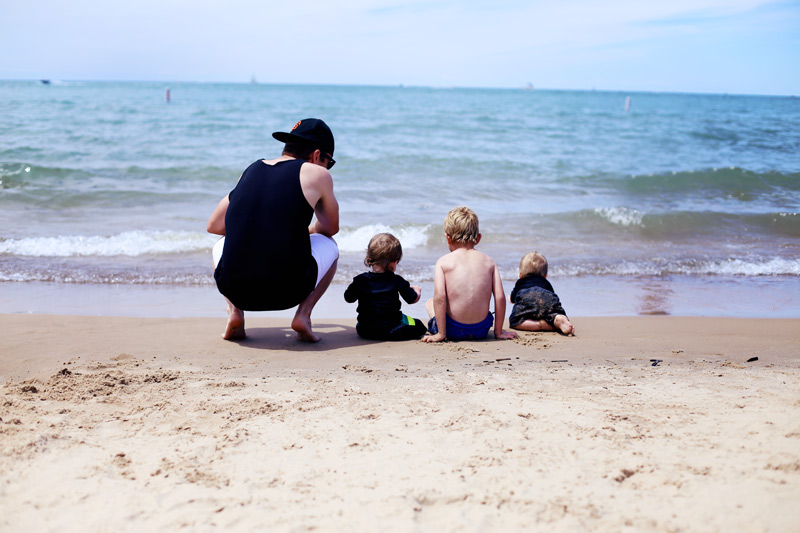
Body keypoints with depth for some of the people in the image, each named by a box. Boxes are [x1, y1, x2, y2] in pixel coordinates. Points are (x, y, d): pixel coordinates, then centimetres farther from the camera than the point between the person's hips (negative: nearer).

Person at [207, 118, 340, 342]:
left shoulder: (251, 170, 17)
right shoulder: (317, 174, 6)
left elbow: (213, 226, 25)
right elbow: (331, 228, 22)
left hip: (234, 289, 3)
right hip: (287, 292, -3)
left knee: (221, 245, 37)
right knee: (329, 245, 27)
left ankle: (235, 312, 13)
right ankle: (303, 314, 7)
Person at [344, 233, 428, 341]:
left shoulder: (360, 280, -5)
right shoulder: (396, 281, -11)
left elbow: (348, 298, 9)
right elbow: (412, 299, 1)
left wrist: (353, 286, 28)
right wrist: (416, 291, 24)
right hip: (390, 330, -4)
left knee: (358, 325, 38)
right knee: (420, 326, 8)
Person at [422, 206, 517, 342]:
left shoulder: (443, 262, -2)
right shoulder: (488, 261, 5)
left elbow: (439, 297, -13)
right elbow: (500, 297, -1)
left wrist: (441, 334, -9)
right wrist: (498, 332, 9)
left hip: (454, 330, -2)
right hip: (482, 330, 2)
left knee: (430, 303, 28)